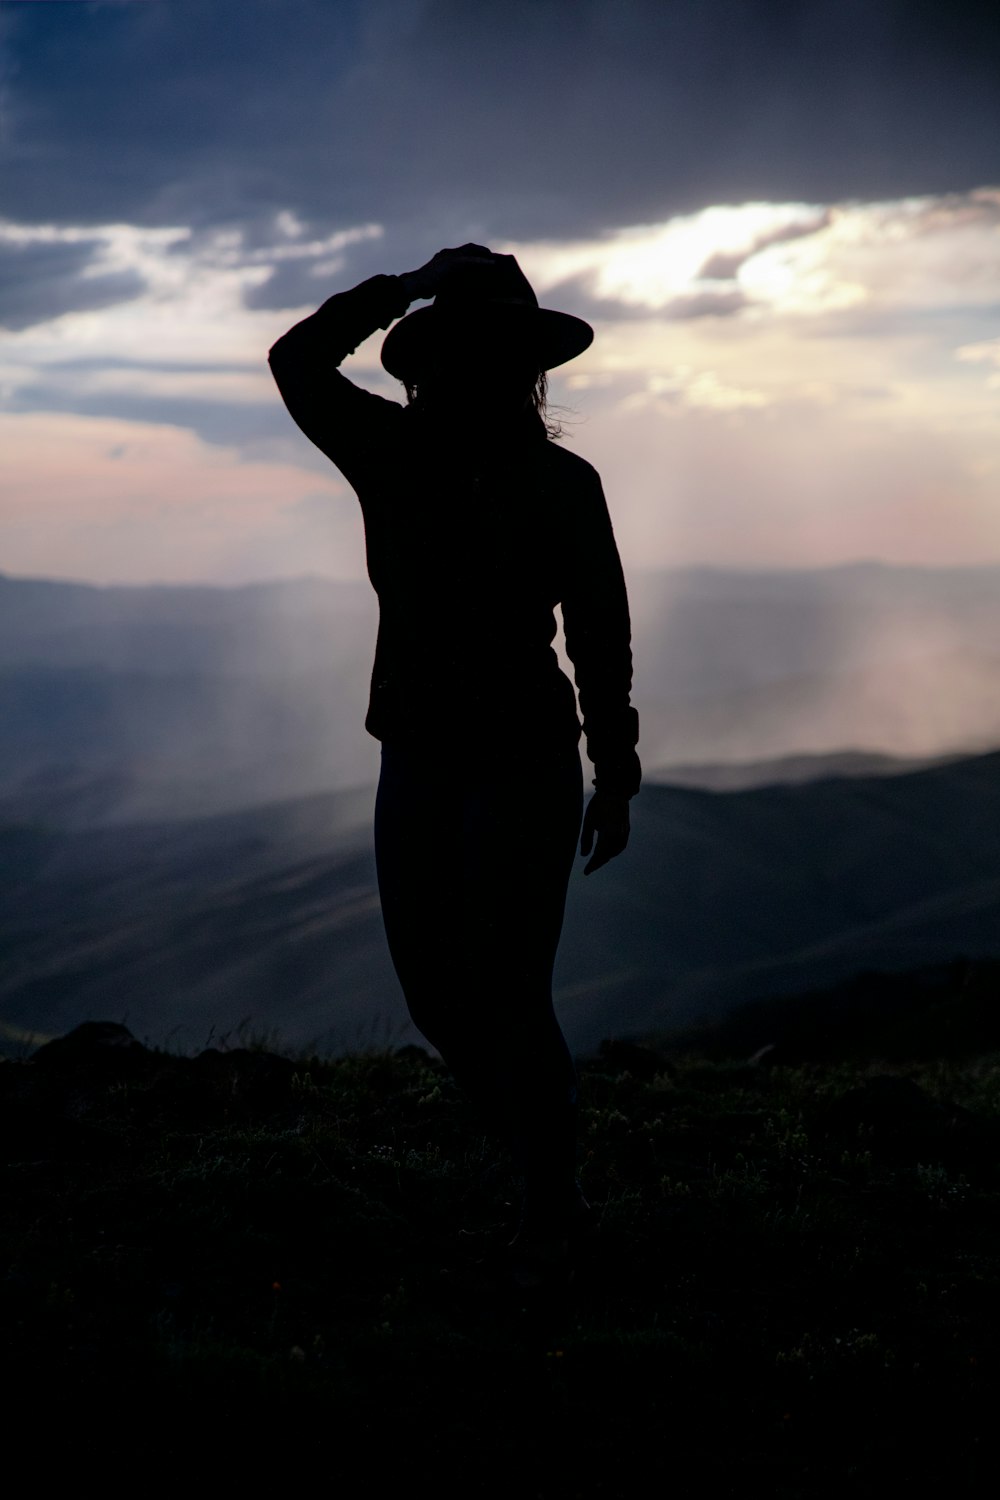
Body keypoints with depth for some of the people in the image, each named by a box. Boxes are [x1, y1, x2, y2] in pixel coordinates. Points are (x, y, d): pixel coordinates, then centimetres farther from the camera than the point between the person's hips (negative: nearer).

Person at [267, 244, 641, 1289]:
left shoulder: (562, 483, -4)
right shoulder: (393, 458, 2)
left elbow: (600, 636, 1)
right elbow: (298, 363, -11)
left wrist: (616, 774, 2)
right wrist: (403, 288, -14)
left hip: (526, 767, -4)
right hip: (418, 763, 4)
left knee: (506, 997, -7)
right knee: (436, 994, 8)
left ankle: (552, 1205, 13)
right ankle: (547, 1177, 29)